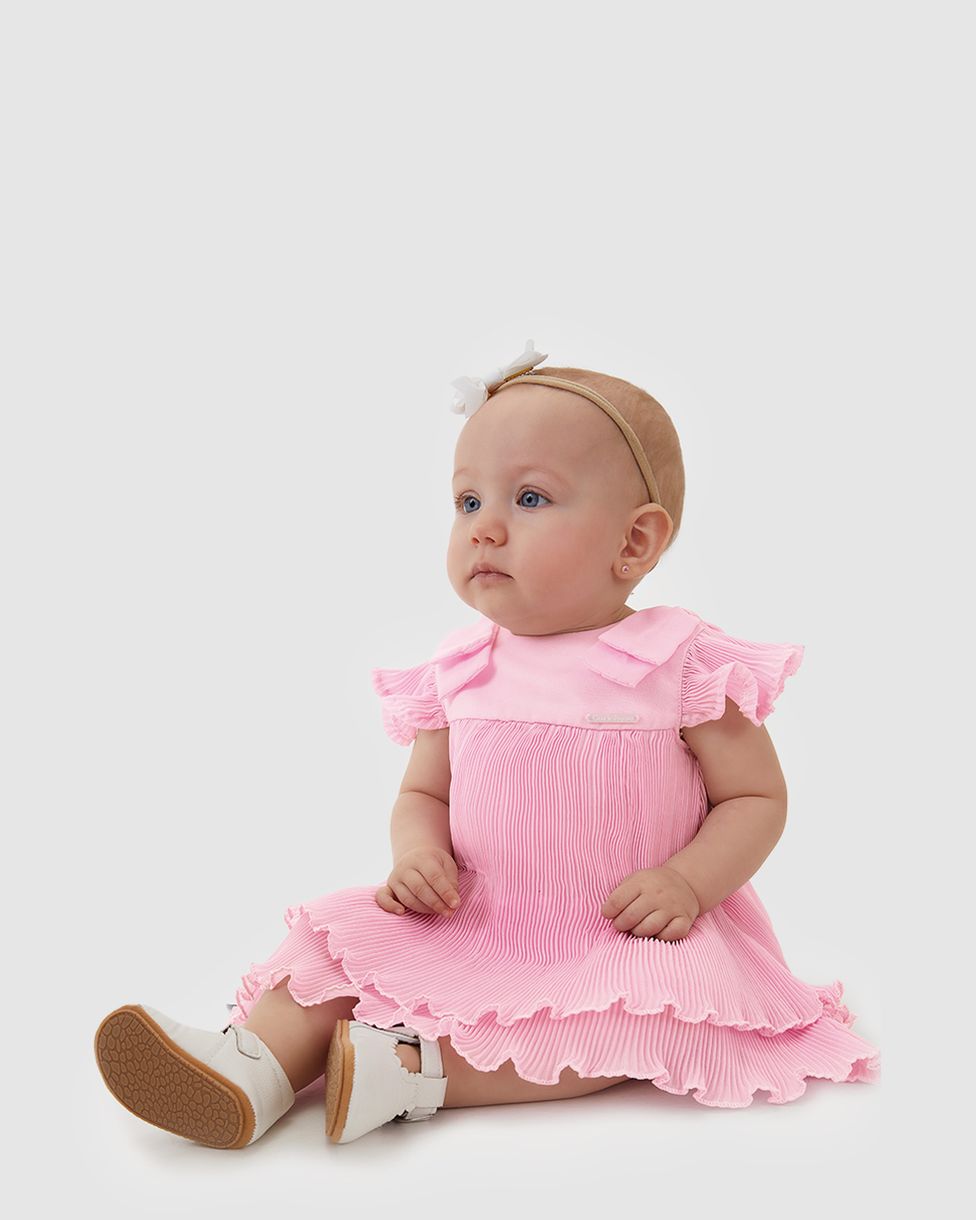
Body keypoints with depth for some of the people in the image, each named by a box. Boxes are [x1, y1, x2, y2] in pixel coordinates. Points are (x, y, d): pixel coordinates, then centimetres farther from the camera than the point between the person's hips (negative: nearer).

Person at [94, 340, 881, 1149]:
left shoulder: (685, 664, -10)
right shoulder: (461, 671, 3)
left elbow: (758, 796, -3)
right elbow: (422, 793, 13)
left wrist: (687, 882, -20)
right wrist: (418, 853, -10)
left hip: (630, 938, -3)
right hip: (472, 926, 4)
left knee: (655, 999, -32)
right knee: (347, 932, -11)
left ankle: (421, 1067, -33)